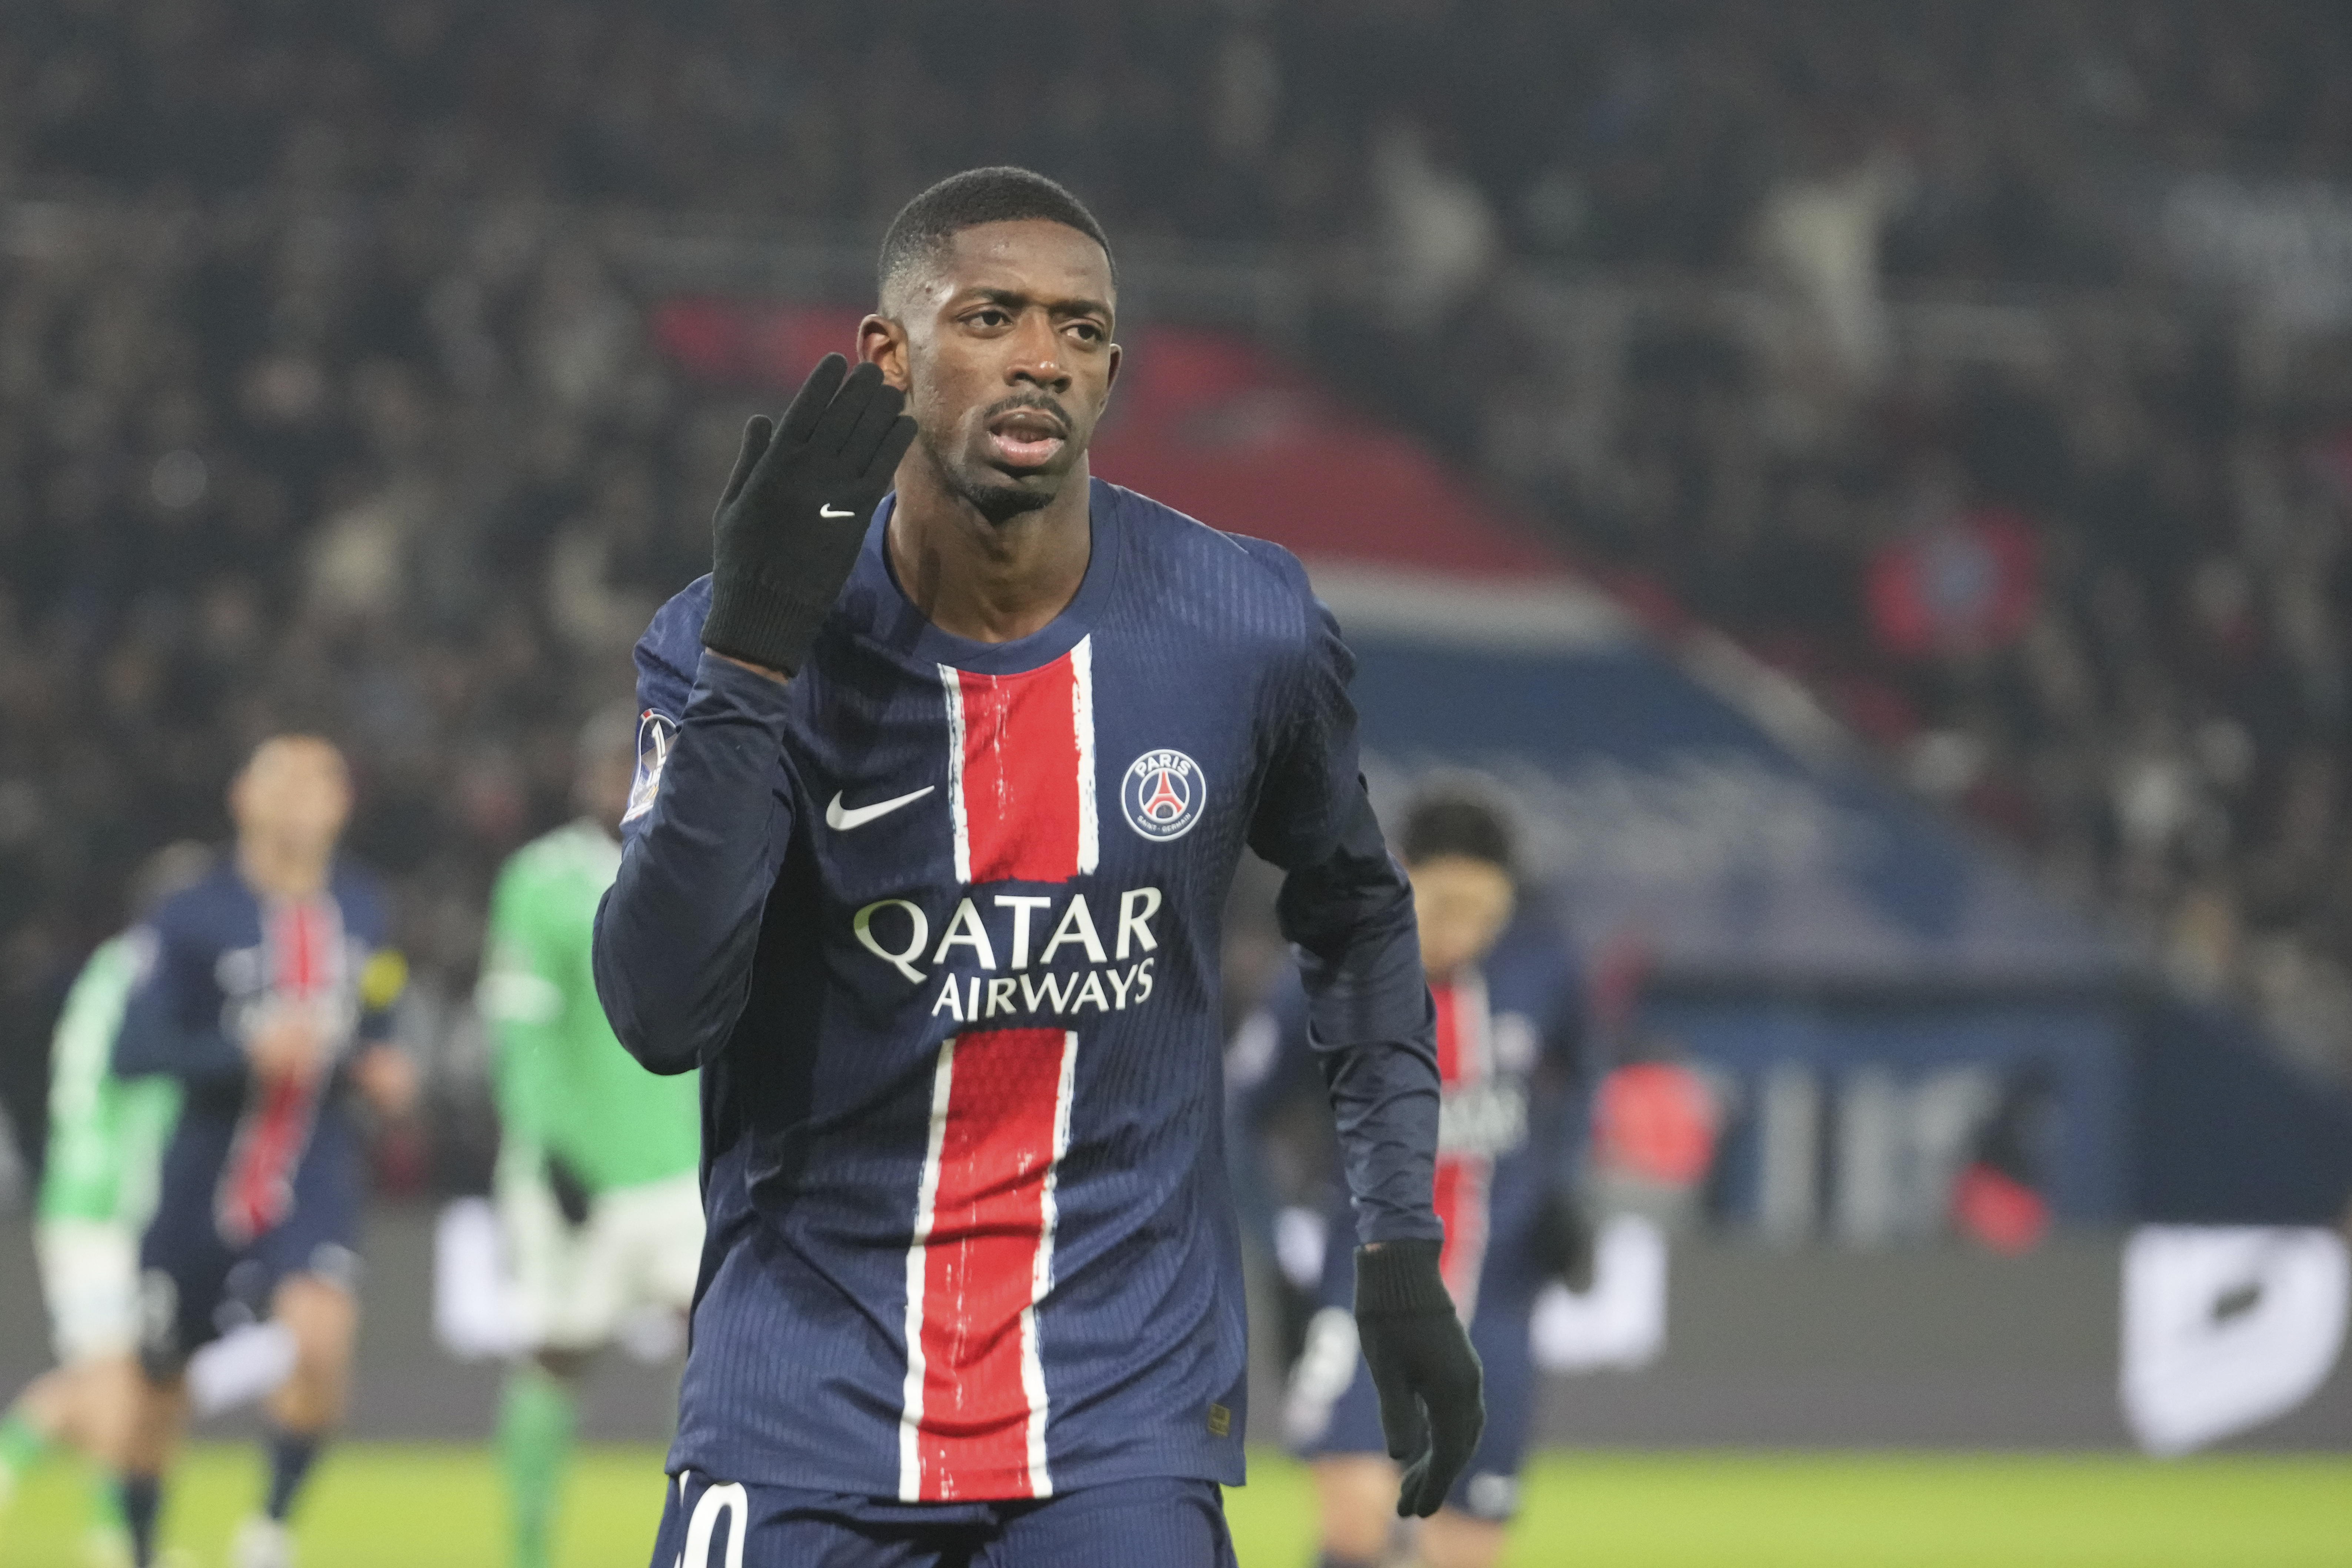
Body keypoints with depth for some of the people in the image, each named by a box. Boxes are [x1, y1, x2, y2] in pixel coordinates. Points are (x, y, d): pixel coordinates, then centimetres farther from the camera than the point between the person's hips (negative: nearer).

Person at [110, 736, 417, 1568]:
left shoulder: (361, 914, 5)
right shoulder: (191, 919, -10)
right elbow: (135, 1053, -16)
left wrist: (382, 1071, -1)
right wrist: (247, 1052, -28)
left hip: (316, 1183, 2)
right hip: (204, 1181, -2)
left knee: (322, 1342, -25)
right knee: (162, 1383, 10)